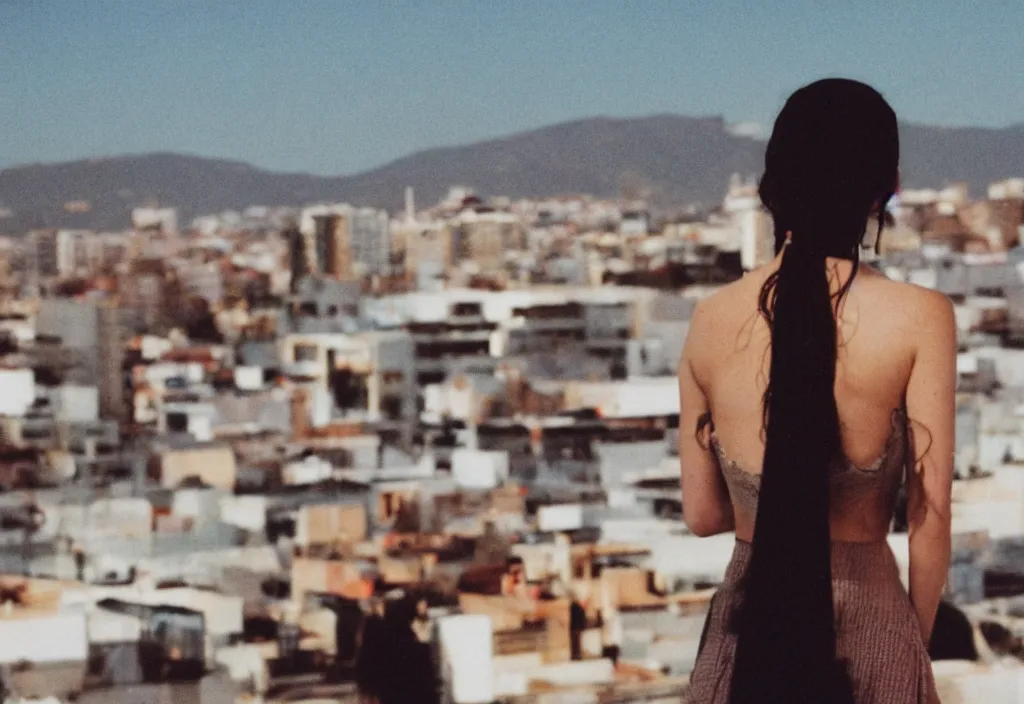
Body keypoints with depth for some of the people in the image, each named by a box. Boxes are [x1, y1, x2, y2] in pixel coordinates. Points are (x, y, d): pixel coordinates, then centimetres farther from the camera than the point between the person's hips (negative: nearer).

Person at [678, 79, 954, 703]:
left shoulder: (712, 319, -2)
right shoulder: (919, 318, -10)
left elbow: (702, 513, 3)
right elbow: (931, 519, -7)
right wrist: (914, 648, 7)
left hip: (747, 631, 2)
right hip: (866, 626, -2)